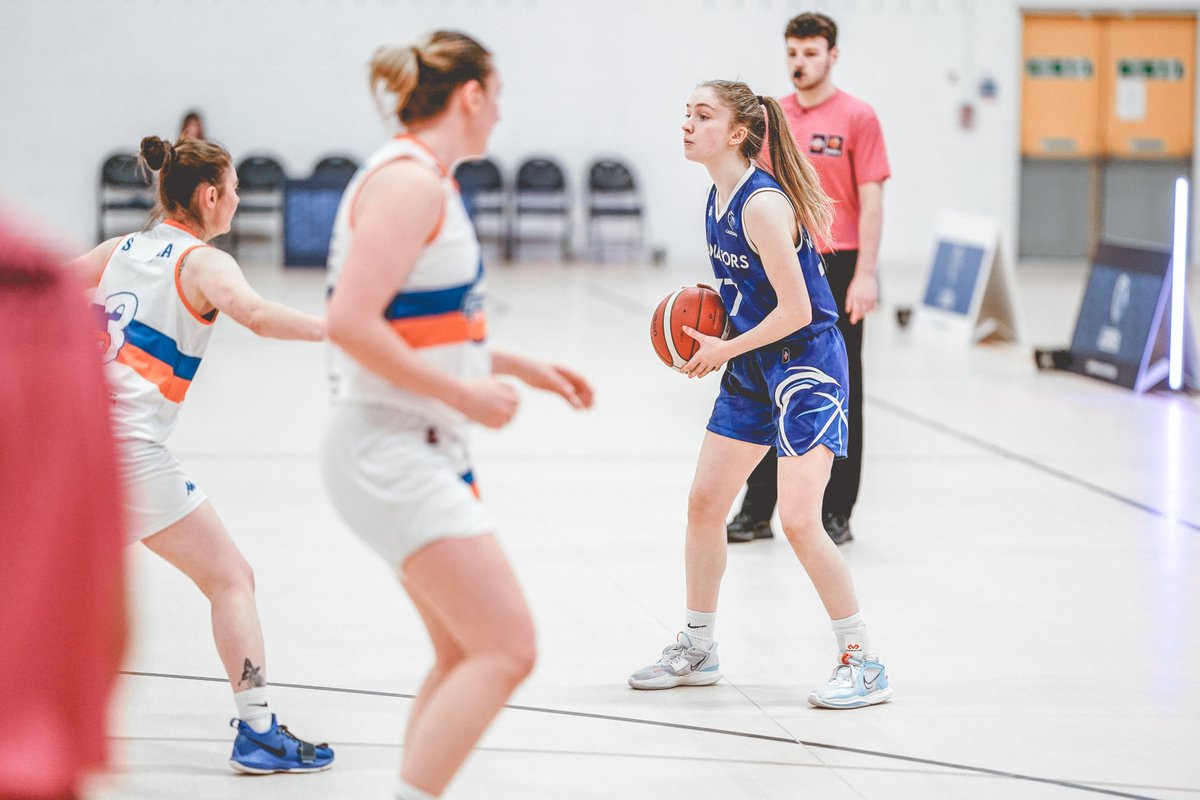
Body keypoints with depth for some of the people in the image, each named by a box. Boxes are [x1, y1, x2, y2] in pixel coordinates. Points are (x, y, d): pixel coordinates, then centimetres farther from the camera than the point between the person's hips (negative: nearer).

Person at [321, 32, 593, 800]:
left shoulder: (425, 181, 15)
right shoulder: (409, 181, -16)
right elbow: (351, 323, -25)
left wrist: (519, 366, 21)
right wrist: (464, 392, -19)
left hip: (427, 448, 11)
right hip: (389, 447, -11)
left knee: (466, 655, 15)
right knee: (506, 648, -15)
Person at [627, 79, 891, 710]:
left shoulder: (763, 204, -23)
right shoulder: (717, 198, 5)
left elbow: (795, 310, -23)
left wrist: (724, 350, -13)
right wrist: (706, 331, 3)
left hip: (806, 365, -9)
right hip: (750, 368, 10)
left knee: (798, 519, -14)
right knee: (704, 503, 11)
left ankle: (863, 662, -3)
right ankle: (697, 649, 26)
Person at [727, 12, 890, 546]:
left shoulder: (856, 117, -4)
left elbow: (871, 200, -7)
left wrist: (865, 274, -13)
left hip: (837, 271, -4)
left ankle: (836, 513, 10)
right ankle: (757, 510, 14)